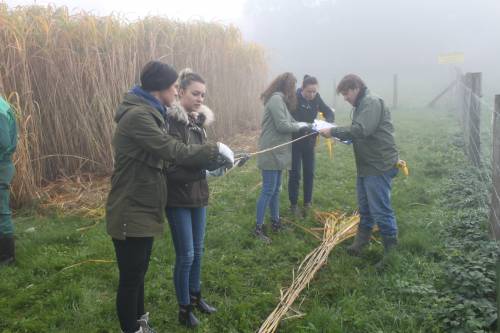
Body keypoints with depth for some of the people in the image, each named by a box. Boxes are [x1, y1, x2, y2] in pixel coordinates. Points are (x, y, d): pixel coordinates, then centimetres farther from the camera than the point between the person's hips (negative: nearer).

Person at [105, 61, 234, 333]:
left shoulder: (149, 114, 12)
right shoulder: (137, 116, -21)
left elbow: (163, 157, 12)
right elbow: (173, 151, -25)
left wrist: (209, 159, 4)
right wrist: (214, 151, -13)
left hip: (142, 210, 10)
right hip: (131, 213, -10)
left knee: (139, 272, 22)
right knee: (130, 278, 5)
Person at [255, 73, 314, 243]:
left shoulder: (280, 100, 16)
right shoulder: (276, 99, -15)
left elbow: (288, 122, 13)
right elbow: (282, 126, -20)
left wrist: (303, 127, 1)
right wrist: (300, 126, -6)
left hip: (277, 152, 10)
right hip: (271, 152, -10)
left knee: (276, 189, 16)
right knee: (268, 190, -5)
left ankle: (275, 222, 27)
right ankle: (258, 228, 3)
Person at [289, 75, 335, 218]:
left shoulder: (316, 98, -5)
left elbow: (329, 112, -2)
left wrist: (327, 123, -24)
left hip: (309, 142, 5)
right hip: (295, 142, -5)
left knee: (309, 173, 10)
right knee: (295, 174, 1)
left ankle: (308, 204, 24)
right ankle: (294, 205, 14)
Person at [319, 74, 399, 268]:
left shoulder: (372, 102, -16)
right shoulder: (361, 105, 15)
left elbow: (361, 130, -28)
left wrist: (333, 132, -21)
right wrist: (342, 136, 0)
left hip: (379, 166, -10)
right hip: (366, 166, 10)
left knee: (381, 210, -5)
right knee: (365, 208, 20)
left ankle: (391, 250, 6)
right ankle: (362, 241, 34)